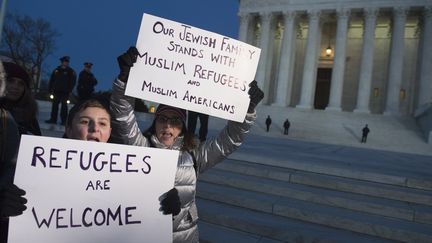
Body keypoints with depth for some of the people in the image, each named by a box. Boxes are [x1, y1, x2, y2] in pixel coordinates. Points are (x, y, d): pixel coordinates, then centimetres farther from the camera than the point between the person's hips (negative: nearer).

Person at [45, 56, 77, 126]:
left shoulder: (71, 72, -2)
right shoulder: (57, 70, 10)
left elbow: (72, 82, -6)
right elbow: (52, 80, 12)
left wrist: (69, 91, -14)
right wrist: (51, 89, 6)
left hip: (65, 92, -4)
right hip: (57, 91, 4)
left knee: (64, 105, -1)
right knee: (55, 104, 7)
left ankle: (64, 120, 3)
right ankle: (53, 119, 14)